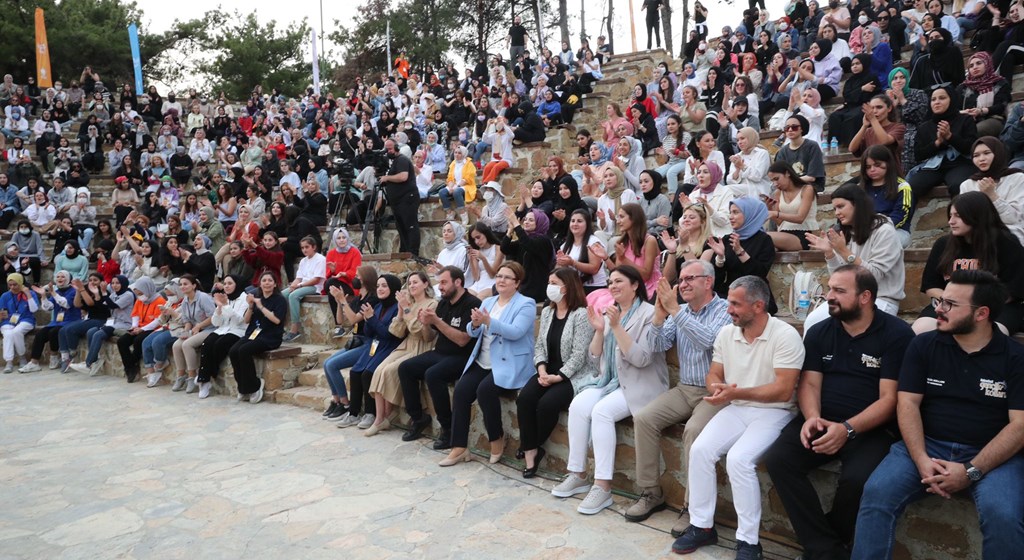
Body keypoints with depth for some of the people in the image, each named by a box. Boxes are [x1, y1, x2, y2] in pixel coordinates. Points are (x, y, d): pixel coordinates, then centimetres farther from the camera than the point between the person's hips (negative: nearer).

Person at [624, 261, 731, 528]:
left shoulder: (724, 310, -8)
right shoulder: (680, 311, 11)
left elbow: (708, 341, -26)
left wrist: (674, 310, -25)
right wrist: (659, 314, -14)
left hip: (714, 391, -6)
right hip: (684, 389, 6)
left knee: (694, 429, -31)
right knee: (643, 418, -12)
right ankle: (650, 493, 0)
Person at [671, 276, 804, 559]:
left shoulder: (785, 336, -15)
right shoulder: (726, 333, 5)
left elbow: (783, 390, -20)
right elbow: (714, 374, 12)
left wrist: (736, 392, -24)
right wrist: (717, 387, -13)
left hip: (773, 412, -6)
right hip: (735, 409, 6)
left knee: (738, 458, -29)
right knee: (699, 449, -17)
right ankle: (702, 526, -1)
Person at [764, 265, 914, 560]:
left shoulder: (897, 334, -6)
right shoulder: (819, 332, 9)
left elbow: (889, 398, -11)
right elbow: (809, 383, 6)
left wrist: (847, 429, -26)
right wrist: (812, 417, -17)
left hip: (871, 427, -4)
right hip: (822, 421, 5)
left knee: (856, 479, -33)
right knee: (777, 459, -20)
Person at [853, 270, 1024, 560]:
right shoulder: (923, 345, 5)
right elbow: (907, 403, 0)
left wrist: (971, 471, -19)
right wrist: (921, 460, -16)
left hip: (991, 455, -1)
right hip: (927, 446, 1)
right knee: (876, 493, -24)